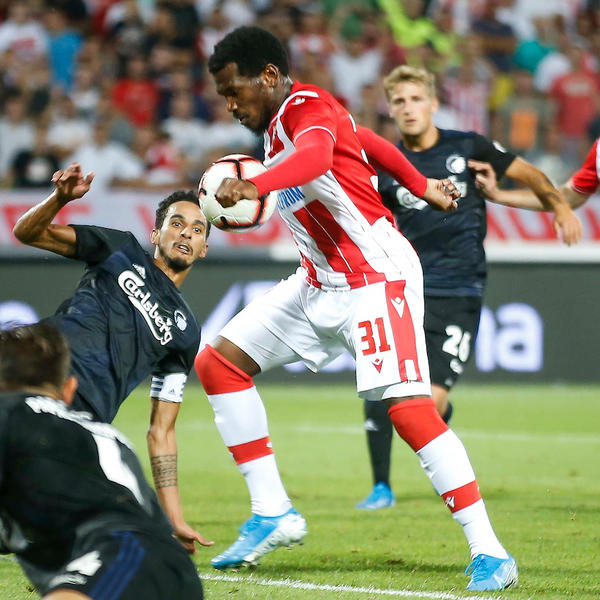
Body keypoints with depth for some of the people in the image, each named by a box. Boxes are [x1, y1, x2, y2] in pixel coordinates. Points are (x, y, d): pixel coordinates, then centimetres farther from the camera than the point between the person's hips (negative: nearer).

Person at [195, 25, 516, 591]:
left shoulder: (307, 107, -16)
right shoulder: (278, 123, 12)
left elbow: (315, 155, -41)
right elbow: (365, 139, 28)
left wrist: (253, 185, -60)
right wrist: (420, 186, 42)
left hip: (377, 277, -10)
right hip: (320, 283, 10)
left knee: (409, 408, -21)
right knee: (217, 363, 4)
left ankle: (490, 554, -16)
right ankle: (272, 514, 6)